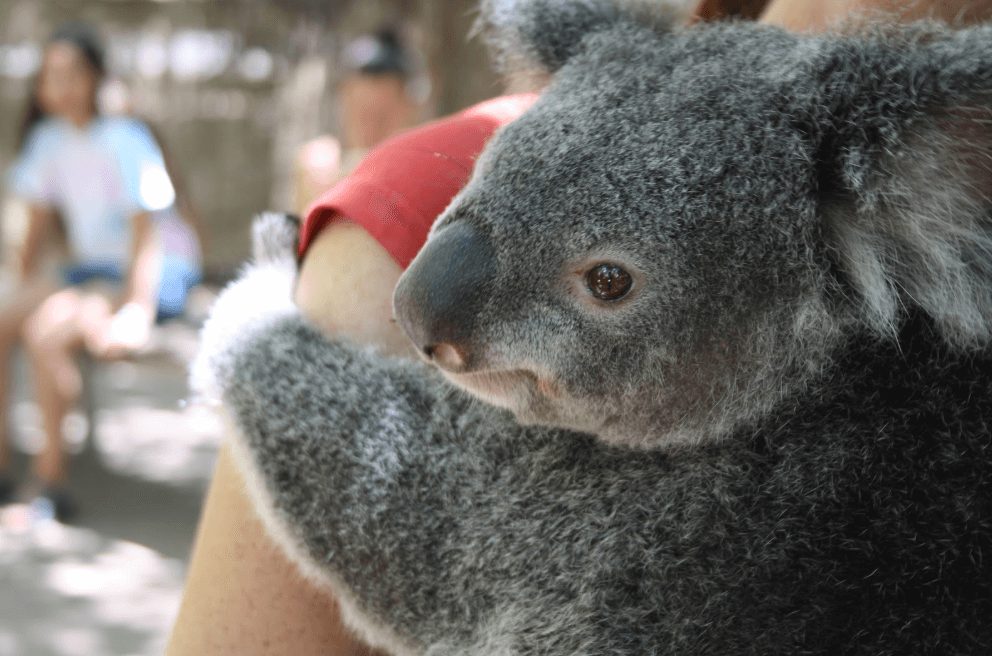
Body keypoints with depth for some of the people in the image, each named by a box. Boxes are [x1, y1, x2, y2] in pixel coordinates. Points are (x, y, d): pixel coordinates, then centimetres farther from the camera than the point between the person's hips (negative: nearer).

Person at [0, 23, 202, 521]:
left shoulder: (124, 140, -15)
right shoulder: (49, 139, 6)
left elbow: (146, 230, -20)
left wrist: (135, 312, -28)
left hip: (155, 275, -7)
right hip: (89, 266, 7)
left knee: (46, 333, -30)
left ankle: (52, 480, -19)